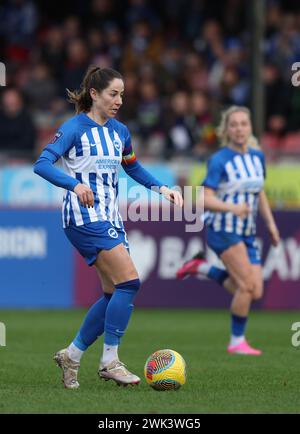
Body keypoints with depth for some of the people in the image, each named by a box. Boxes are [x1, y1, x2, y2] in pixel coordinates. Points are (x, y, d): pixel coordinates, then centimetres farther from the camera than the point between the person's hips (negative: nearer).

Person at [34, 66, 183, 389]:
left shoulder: (119, 131, 13)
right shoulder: (74, 128, -8)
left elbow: (133, 167, 30)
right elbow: (42, 164, -18)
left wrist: (161, 188, 15)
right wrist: (75, 184, -34)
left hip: (110, 217, 8)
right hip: (84, 216, -8)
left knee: (115, 294, 4)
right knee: (129, 281, -18)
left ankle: (71, 355, 17)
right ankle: (109, 362, -11)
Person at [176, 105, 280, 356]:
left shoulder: (257, 156, 8)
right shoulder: (219, 160, -11)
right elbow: (206, 199, -18)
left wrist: (271, 223, 14)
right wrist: (232, 208, -34)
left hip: (247, 233, 7)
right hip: (223, 230, -7)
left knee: (255, 293, -2)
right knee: (247, 285, -17)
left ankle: (202, 268, 18)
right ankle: (237, 341, 0)